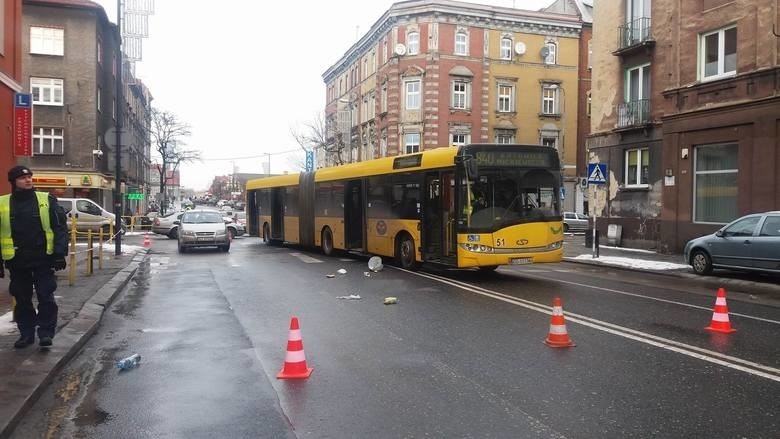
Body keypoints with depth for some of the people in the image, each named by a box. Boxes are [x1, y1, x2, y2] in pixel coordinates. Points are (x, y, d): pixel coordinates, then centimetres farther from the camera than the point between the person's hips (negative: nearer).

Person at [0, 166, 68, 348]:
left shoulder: (47, 200, 0)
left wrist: (59, 253, -9)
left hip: (44, 259, -2)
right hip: (17, 262, 2)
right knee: (22, 300, 11)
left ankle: (46, 333, 10)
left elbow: (60, 228, -1)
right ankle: (26, 333, 23)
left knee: (46, 297, 0)